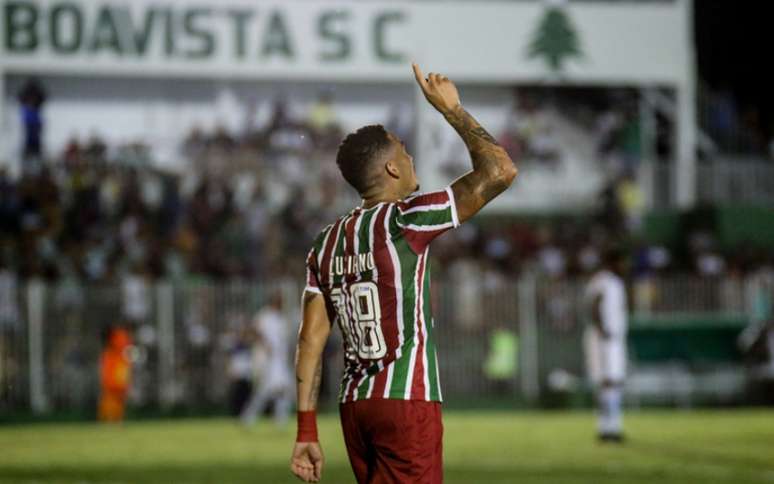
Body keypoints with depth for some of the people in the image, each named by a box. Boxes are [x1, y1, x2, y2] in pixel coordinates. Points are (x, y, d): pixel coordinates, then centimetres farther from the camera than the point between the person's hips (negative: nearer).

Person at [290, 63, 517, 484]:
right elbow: (499, 172, -11)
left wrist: (306, 430, 9)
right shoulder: (404, 221, -9)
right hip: (407, 401, -8)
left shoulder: (327, 244, 11)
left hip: (354, 405, 8)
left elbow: (311, 340, 8)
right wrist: (451, 110, 2)